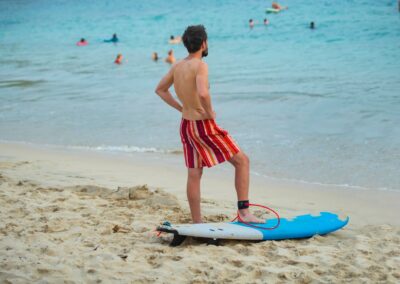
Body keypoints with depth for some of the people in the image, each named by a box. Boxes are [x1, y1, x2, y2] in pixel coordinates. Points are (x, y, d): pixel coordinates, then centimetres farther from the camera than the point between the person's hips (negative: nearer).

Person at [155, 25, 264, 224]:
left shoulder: (177, 66, 5)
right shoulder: (200, 66, -18)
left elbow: (160, 90, 18)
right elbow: (203, 93, -35)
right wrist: (210, 113, -18)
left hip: (186, 125, 8)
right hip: (204, 125, -8)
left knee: (194, 175, 13)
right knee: (242, 161, 3)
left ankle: (197, 223, 18)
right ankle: (243, 211, -1)